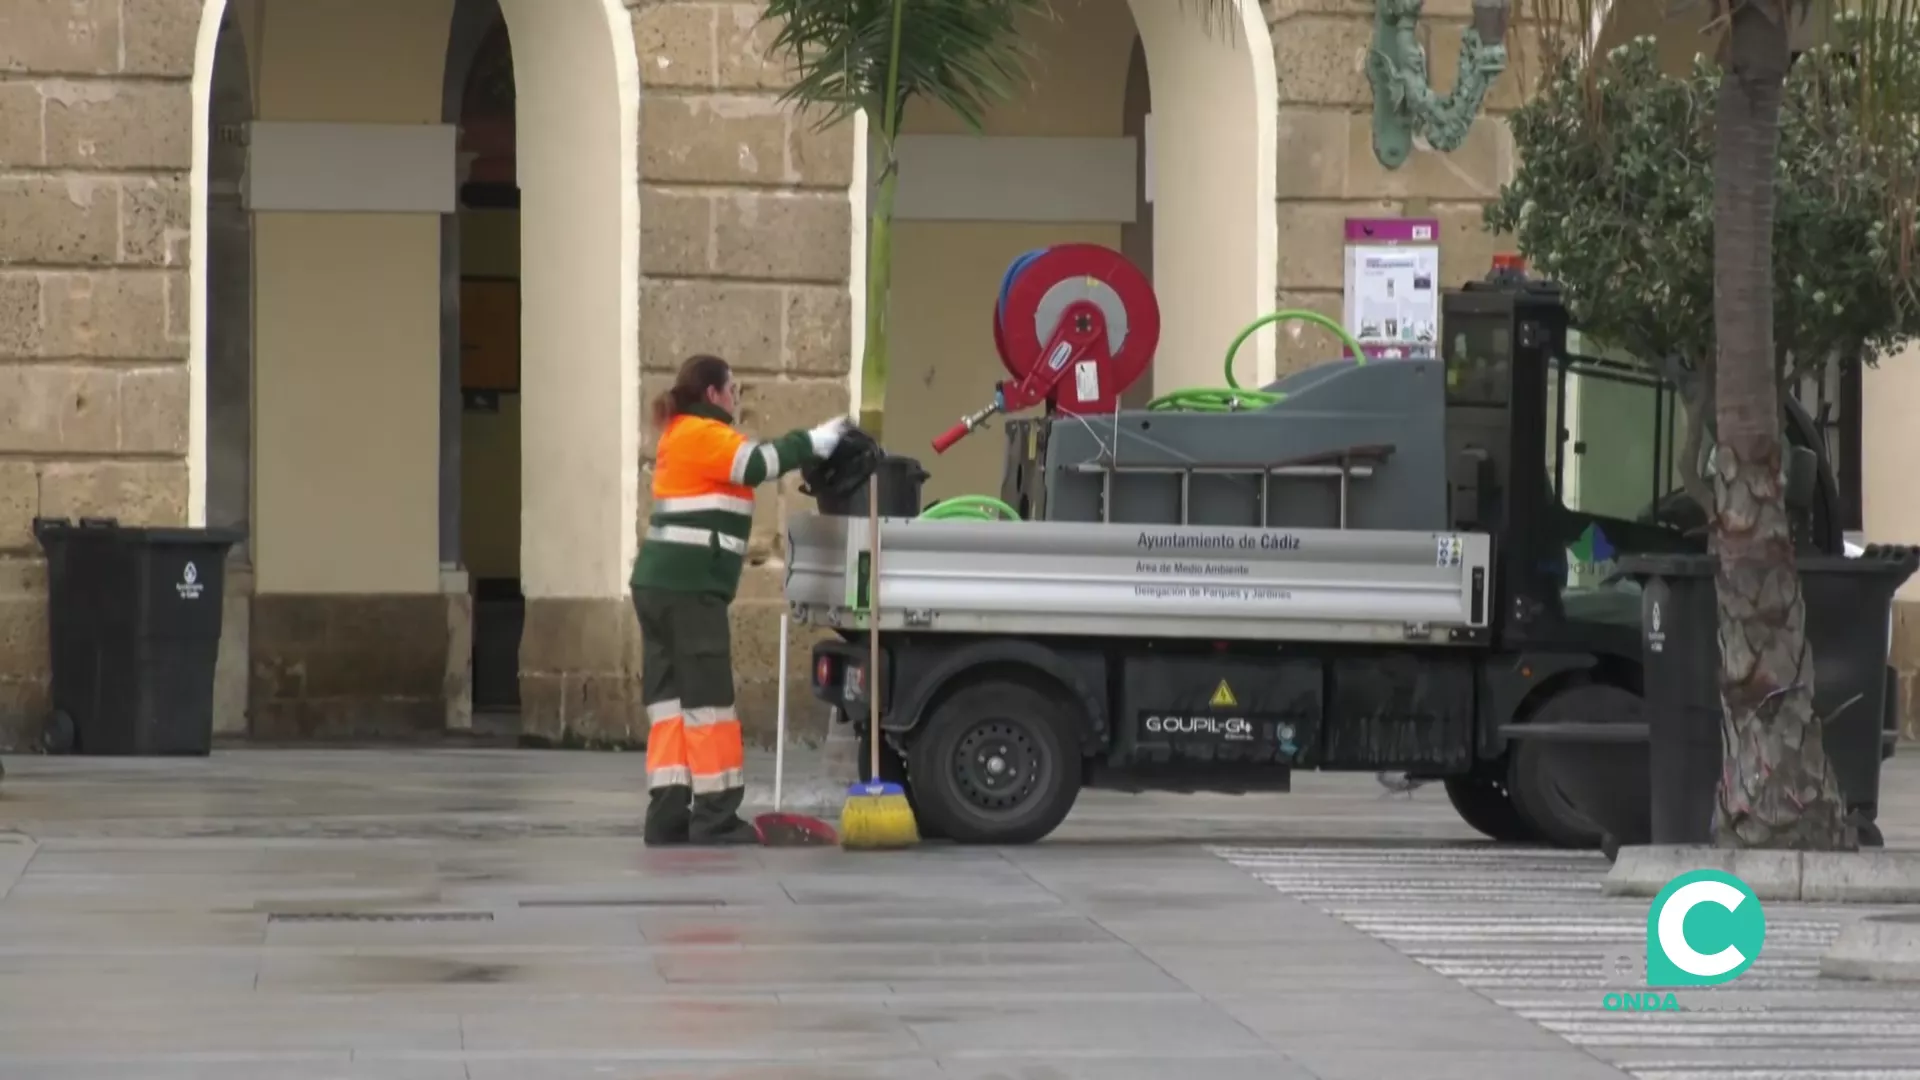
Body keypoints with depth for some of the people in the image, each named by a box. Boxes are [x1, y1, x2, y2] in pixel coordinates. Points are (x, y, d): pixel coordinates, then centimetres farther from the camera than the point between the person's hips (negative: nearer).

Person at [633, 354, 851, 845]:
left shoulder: (681, 436, 22)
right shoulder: (703, 435, -9)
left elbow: (745, 463, 17)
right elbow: (758, 463, -21)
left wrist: (808, 446, 7)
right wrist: (815, 441, -10)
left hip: (659, 584, 10)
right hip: (689, 587, -10)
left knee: (670, 697, 8)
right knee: (707, 699, -6)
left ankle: (668, 815, 6)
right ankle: (716, 817, -6)